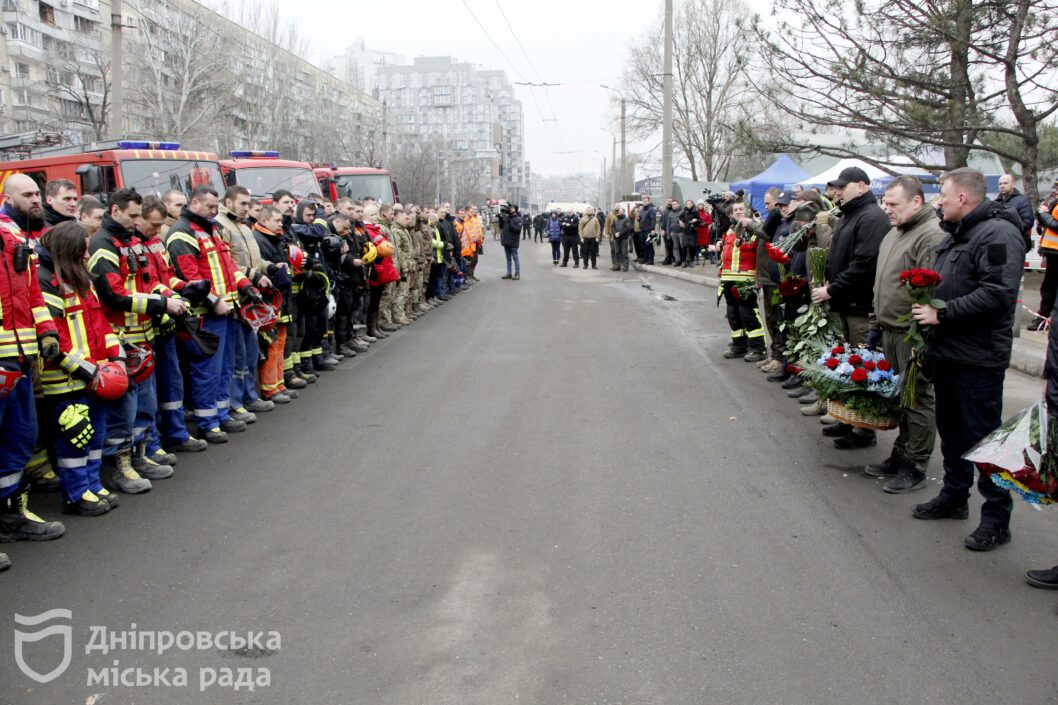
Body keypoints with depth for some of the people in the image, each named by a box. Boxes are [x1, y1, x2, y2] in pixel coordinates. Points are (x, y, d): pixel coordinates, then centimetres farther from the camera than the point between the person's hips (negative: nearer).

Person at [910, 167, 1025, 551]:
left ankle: (997, 516, 8)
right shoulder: (955, 235, 16)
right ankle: (954, 496, 34)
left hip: (977, 358, -10)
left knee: (983, 436, -2)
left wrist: (942, 313, -22)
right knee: (951, 429, 19)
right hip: (946, 352, 10)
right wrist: (926, 307, 9)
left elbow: (997, 294, -26)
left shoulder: (997, 234, -16)